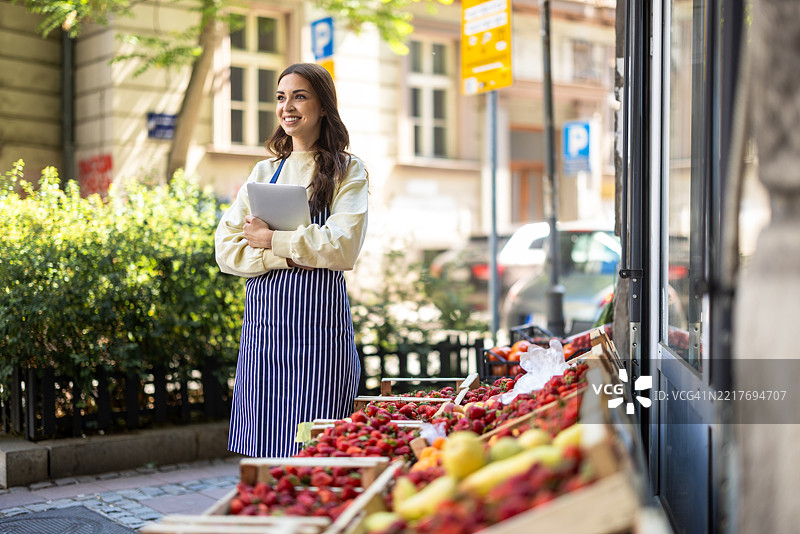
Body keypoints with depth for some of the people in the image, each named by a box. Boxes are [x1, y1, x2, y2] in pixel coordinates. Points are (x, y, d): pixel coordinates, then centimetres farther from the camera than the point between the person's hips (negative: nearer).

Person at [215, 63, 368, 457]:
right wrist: (286, 257, -8)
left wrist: (272, 239, -7)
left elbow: (342, 247, -11)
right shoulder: (263, 172, 16)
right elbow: (226, 251, 7)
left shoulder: (347, 171, 4)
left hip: (318, 319, -4)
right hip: (263, 319, 4)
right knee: (262, 448, 5)